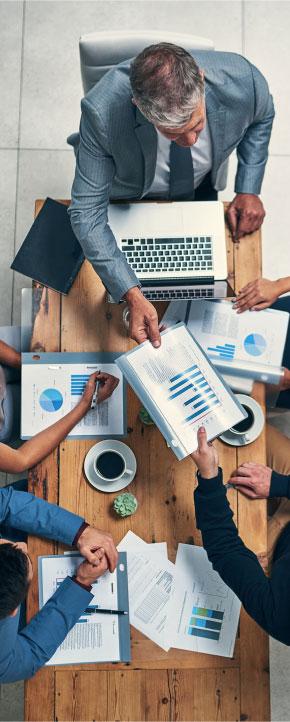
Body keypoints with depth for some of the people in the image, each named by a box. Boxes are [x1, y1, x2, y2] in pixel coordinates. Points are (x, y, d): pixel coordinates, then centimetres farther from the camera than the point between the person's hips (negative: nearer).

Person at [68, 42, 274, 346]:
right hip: (128, 194, -1)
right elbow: (87, 210, -40)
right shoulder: (102, 112, -44)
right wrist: (132, 296, -48)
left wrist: (248, 190, -17)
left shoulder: (242, 80, -36)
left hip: (201, 186, 2)